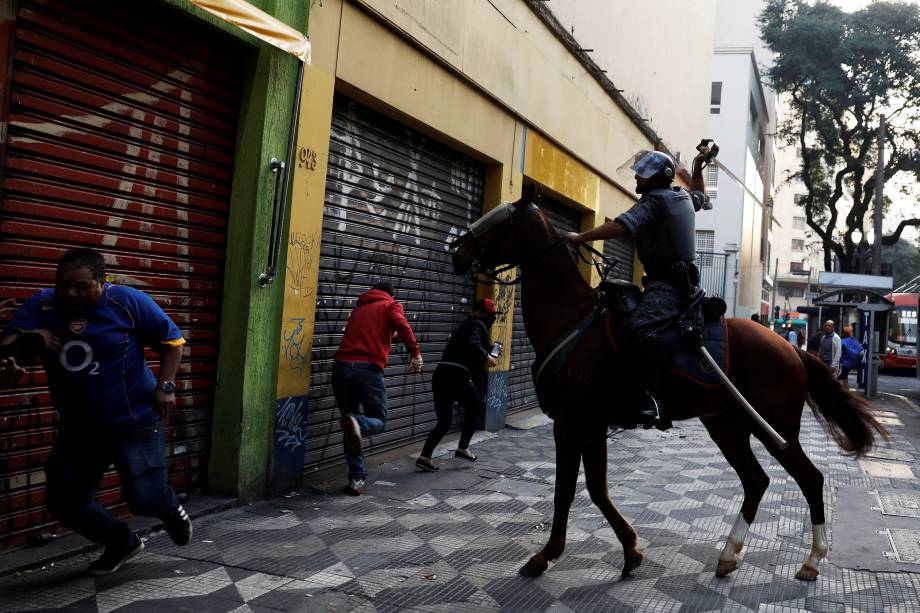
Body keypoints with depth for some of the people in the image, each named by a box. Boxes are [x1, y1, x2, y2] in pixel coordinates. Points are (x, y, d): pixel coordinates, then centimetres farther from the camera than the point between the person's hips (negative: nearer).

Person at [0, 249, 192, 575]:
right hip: (78, 428, 5)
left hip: (134, 423, -5)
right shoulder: (40, 305, -3)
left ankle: (171, 508, 32)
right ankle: (122, 542, 34)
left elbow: (172, 340, -4)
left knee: (144, 499, -7)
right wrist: (27, 337, -29)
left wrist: (165, 386, -13)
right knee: (64, 502, 8)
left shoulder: (128, 301, -12)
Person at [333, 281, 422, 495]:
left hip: (341, 365, 4)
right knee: (378, 420, 12)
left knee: (350, 425, 14)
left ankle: (357, 478, 5)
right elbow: (401, 325, -7)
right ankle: (357, 424, -21)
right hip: (369, 368, -4)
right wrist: (415, 352, -11)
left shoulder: (358, 308, 28)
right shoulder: (391, 305, 13)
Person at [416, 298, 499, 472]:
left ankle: (425, 457, 1)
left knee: (444, 420, 12)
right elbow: (472, 344, -20)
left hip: (441, 373, 8)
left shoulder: (465, 325, 30)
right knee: (475, 408, 17)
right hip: (457, 375, -8)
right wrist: (487, 357, -8)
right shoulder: (477, 325, 0)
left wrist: (483, 360, 28)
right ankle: (463, 448, 15)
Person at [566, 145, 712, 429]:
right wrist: (698, 169, 44)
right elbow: (701, 197, 44)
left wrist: (580, 238, -16)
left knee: (642, 326, -34)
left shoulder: (653, 199, -8)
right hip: (683, 279, 11)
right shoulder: (682, 197, 19)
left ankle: (649, 397, -45)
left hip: (667, 283, -11)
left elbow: (620, 227, -22)